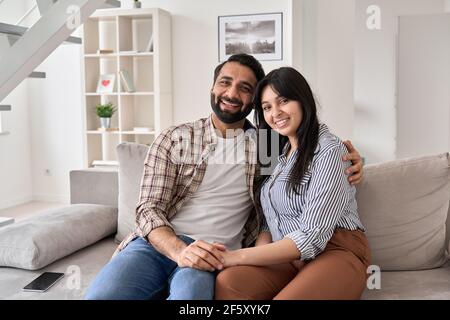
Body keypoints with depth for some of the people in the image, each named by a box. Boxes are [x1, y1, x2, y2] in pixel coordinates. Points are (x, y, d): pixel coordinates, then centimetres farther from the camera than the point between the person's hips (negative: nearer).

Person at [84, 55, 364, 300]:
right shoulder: (174, 139, 8)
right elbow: (149, 208, 1)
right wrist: (179, 250, -19)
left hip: (213, 257, -1)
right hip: (157, 244, 1)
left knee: (189, 294, -36)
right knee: (100, 296, -28)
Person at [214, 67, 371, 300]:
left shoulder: (329, 151, -9)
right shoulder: (278, 150, 16)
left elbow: (312, 236, -17)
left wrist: (239, 256, -17)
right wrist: (260, 251, -8)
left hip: (336, 253, -5)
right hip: (289, 257, 5)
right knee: (227, 282, -28)